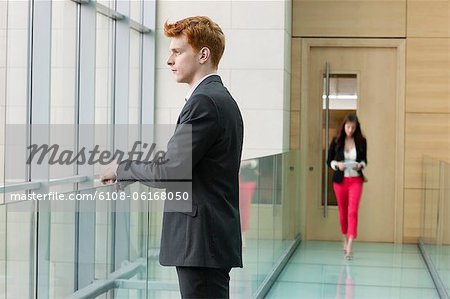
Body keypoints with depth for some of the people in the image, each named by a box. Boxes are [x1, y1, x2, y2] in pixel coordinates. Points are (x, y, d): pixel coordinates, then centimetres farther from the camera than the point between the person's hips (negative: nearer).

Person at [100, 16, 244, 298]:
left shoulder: (205, 101, -15)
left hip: (202, 241, -10)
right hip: (213, 238, 10)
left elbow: (169, 171, -20)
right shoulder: (222, 99, 17)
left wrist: (121, 169, -4)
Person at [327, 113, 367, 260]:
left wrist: (360, 165, -13)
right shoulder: (336, 141, -3)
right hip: (340, 180, 1)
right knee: (342, 212, 12)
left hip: (356, 180, -1)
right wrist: (337, 164, -17)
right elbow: (329, 160, 3)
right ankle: (345, 240, 32)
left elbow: (364, 160, 9)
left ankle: (349, 247, -16)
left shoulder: (361, 141, -2)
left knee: (353, 212, -12)